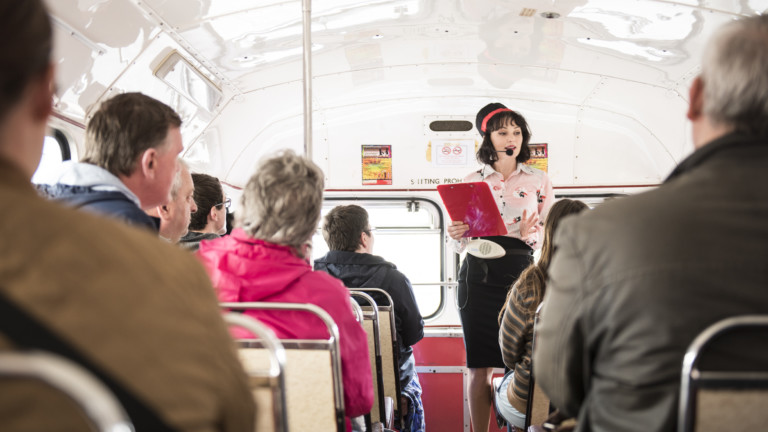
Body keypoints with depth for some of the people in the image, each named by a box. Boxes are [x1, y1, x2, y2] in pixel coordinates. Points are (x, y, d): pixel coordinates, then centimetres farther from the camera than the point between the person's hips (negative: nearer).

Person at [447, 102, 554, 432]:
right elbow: (458, 243, 13)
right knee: (479, 368, 2)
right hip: (478, 277, 1)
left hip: (521, 274, 0)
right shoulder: (471, 182, 10)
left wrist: (531, 232, -12)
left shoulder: (539, 180, 9)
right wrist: (455, 236, -10)